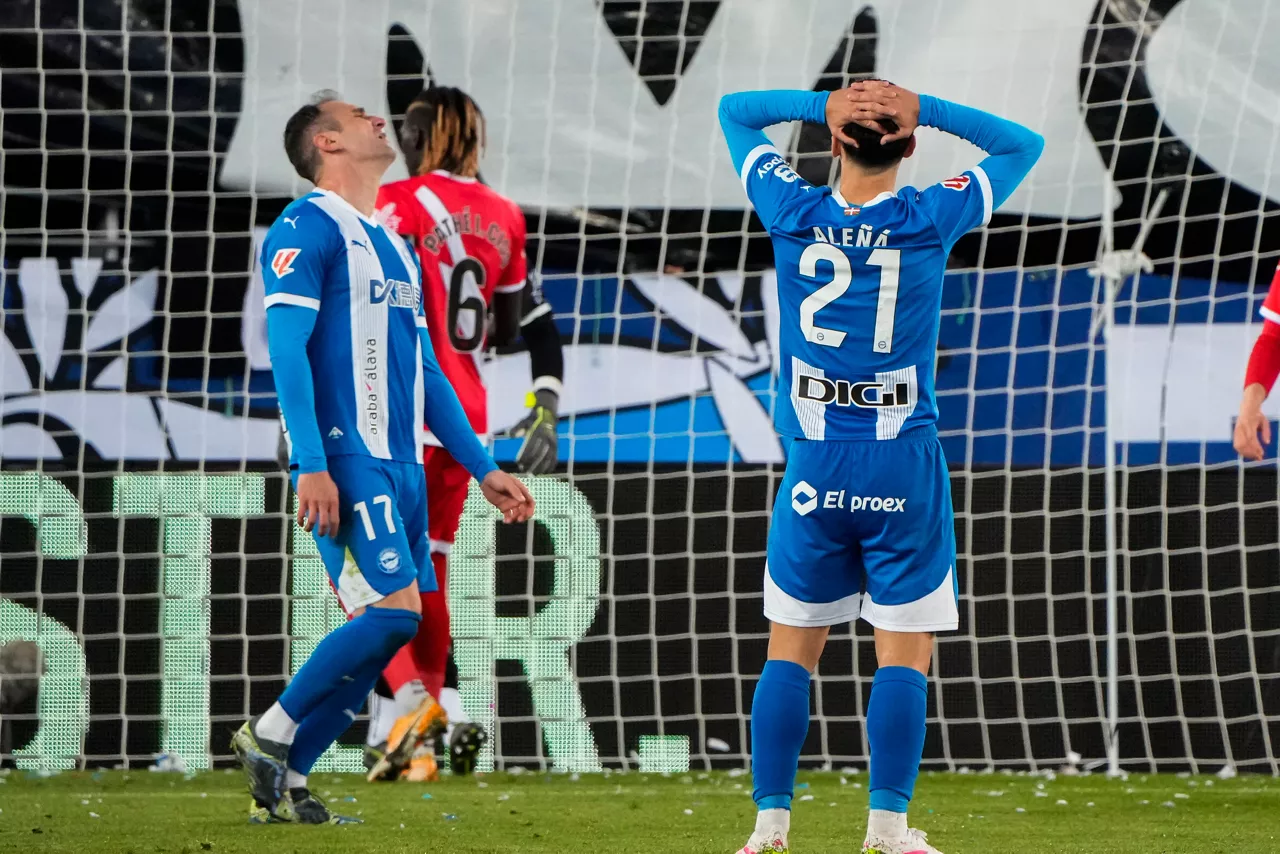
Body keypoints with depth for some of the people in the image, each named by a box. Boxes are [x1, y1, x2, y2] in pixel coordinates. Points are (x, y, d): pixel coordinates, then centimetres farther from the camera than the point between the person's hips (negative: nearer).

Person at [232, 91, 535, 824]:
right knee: (394, 610, -17)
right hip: (346, 459, -8)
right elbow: (287, 348, -13)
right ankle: (269, 736, -3)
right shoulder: (309, 228, -5)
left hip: (402, 463, 8)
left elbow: (427, 371, 24)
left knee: (381, 629, 2)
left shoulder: (397, 246, 21)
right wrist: (311, 465, -22)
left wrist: (483, 468, 20)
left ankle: (285, 780, 8)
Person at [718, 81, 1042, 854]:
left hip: (814, 466, 2)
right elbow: (1024, 145, 10)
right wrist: (925, 110, 1)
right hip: (904, 468, -2)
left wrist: (827, 104, 3)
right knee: (906, 653, 3)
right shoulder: (933, 218, -6)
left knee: (790, 651, 9)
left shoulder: (793, 212, -2)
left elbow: (735, 111, 15)